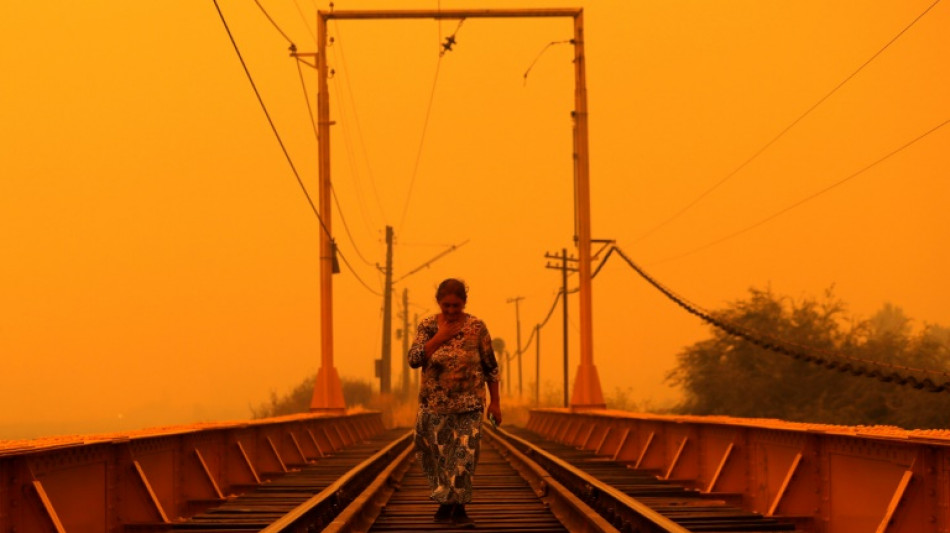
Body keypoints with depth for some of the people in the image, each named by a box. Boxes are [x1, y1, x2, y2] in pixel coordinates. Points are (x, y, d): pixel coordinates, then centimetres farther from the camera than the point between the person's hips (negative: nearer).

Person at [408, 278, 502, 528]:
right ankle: (445, 501, 23)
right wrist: (440, 337, -18)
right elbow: (413, 359, -13)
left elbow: (490, 367, 2)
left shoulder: (476, 328, -5)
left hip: (468, 404, -2)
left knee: (464, 453, -8)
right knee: (438, 454, 7)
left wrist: (495, 402, 2)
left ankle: (458, 508, -2)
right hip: (435, 402, 2)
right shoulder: (427, 326, -2)